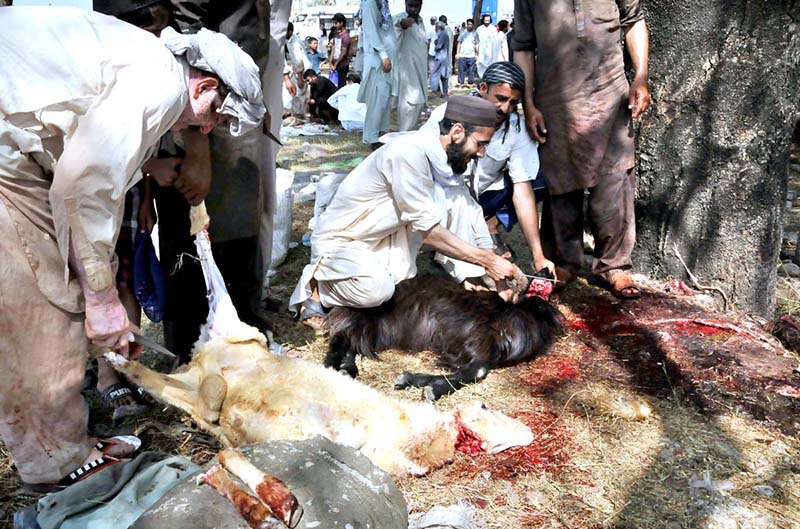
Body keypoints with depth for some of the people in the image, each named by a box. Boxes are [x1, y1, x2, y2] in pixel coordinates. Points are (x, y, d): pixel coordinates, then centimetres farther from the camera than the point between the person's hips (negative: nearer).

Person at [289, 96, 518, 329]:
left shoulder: (444, 159, -4)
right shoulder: (410, 153, -29)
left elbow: (471, 212, 0)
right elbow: (429, 230, -28)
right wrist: (488, 260, -25)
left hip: (384, 240, 7)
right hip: (339, 241, -7)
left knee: (458, 196, -9)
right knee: (377, 290, -36)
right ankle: (315, 284, -6)